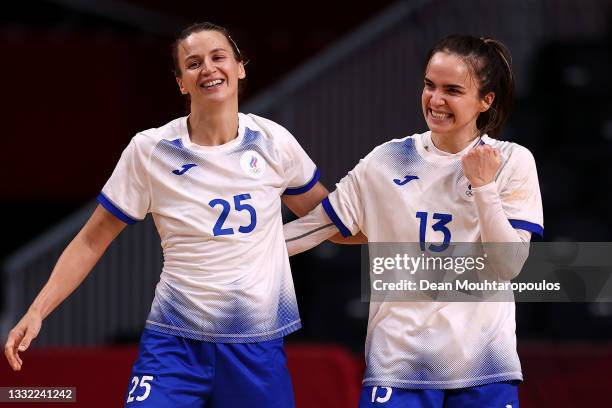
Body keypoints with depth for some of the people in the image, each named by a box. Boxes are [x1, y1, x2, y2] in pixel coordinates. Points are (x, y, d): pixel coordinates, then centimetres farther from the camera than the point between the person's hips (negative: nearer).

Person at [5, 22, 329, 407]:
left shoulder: (273, 142, 0)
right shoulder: (149, 150, -4)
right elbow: (92, 241, 2)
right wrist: (37, 312, -5)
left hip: (258, 347, 2)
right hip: (176, 345, -2)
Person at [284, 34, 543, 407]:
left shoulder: (512, 163, -1)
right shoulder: (386, 162, 3)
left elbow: (509, 267, -6)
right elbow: (316, 225, 6)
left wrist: (484, 186, -14)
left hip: (483, 363, -1)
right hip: (399, 360, 1)